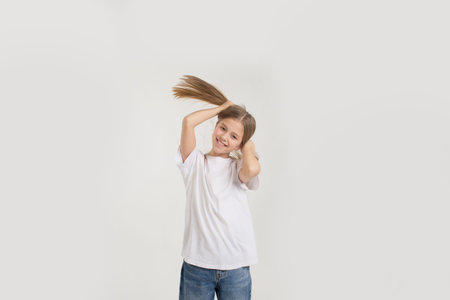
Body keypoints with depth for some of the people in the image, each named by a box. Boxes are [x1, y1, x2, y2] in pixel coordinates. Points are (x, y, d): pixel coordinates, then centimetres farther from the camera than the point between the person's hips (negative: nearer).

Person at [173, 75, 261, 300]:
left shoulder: (238, 167, 5)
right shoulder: (196, 163, 5)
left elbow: (252, 169, -21)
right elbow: (188, 122, -12)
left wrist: (248, 148, 0)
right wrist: (222, 107, 1)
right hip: (196, 264, 0)